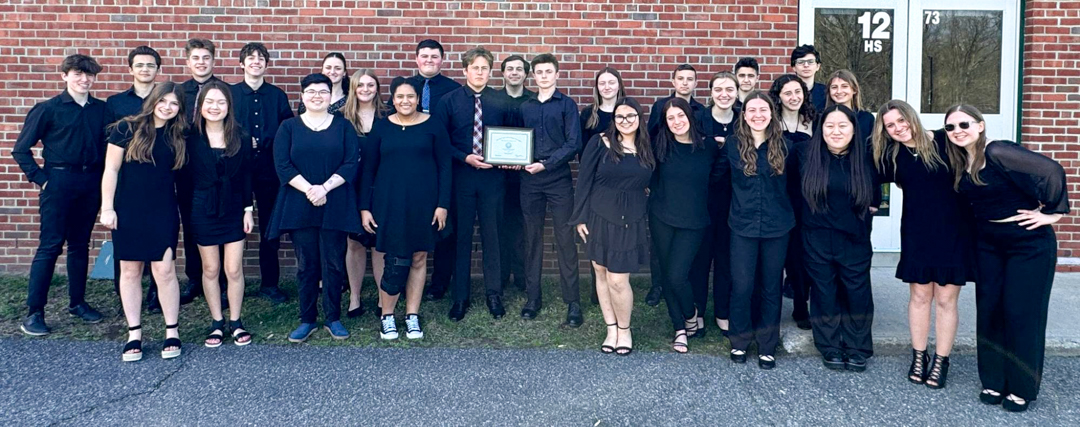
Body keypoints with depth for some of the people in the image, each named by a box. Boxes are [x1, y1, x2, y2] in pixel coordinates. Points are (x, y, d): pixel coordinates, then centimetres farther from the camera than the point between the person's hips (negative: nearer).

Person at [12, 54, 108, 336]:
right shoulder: (48, 109, -4)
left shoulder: (101, 110, 6)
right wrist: (40, 178, -7)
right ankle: (34, 313, 3)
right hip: (58, 182, -4)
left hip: (90, 183, 4)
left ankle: (77, 302, 25)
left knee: (80, 245, 13)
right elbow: (21, 150, -2)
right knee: (50, 246, -3)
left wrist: (102, 176, 0)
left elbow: (107, 146, 11)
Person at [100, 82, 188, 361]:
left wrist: (184, 211, 5)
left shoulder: (177, 137, 5)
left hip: (164, 213, 1)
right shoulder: (127, 129, -3)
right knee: (130, 271, 6)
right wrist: (107, 208, -6)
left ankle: (172, 332, 10)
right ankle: (134, 335, 15)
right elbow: (111, 170, -3)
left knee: (164, 270, -1)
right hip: (128, 211, -1)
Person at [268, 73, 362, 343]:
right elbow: (282, 165, -3)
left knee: (333, 264, 4)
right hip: (299, 206, 1)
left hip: (335, 206, 0)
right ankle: (307, 320, 17)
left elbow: (351, 164, -4)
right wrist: (308, 189, -16)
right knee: (306, 265, 7)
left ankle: (333, 318, 16)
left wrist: (325, 187, -15)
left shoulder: (343, 126, 6)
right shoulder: (289, 127, 7)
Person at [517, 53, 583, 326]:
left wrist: (546, 163, -15)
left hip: (559, 180, -3)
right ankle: (533, 298, 18)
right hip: (530, 180, 4)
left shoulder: (567, 105, 2)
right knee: (532, 239, 8)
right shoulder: (525, 107, 13)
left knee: (565, 240, -4)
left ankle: (573, 302, 2)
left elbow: (573, 144, -6)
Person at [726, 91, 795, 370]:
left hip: (777, 227, 1)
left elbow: (792, 184, 7)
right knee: (741, 286, -1)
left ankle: (767, 346, 22)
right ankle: (739, 342, 19)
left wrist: (786, 213, 3)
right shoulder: (733, 145, -2)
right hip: (743, 226, -1)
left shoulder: (784, 146, 0)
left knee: (771, 286, 9)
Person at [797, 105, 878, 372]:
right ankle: (830, 348, 22)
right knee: (824, 293, 8)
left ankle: (857, 349, 23)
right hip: (817, 239, 0)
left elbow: (873, 194, 18)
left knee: (857, 294, 7)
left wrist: (870, 205, 9)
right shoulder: (805, 154, -4)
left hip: (855, 239, 1)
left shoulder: (866, 158, -1)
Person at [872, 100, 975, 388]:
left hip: (953, 231, -2)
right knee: (919, 296, 9)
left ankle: (941, 363, 16)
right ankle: (919, 357, 23)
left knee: (946, 299, 4)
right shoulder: (890, 156, 2)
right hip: (916, 233, 2)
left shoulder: (945, 141, -6)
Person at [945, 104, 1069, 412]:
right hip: (988, 243, 7)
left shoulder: (998, 152, -19)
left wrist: (1051, 212, -14)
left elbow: (1052, 172, -21)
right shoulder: (959, 162, 3)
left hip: (1029, 242, -7)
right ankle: (994, 381, 18)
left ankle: (1022, 389, 11)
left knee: (1021, 313, -2)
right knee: (989, 310, 6)